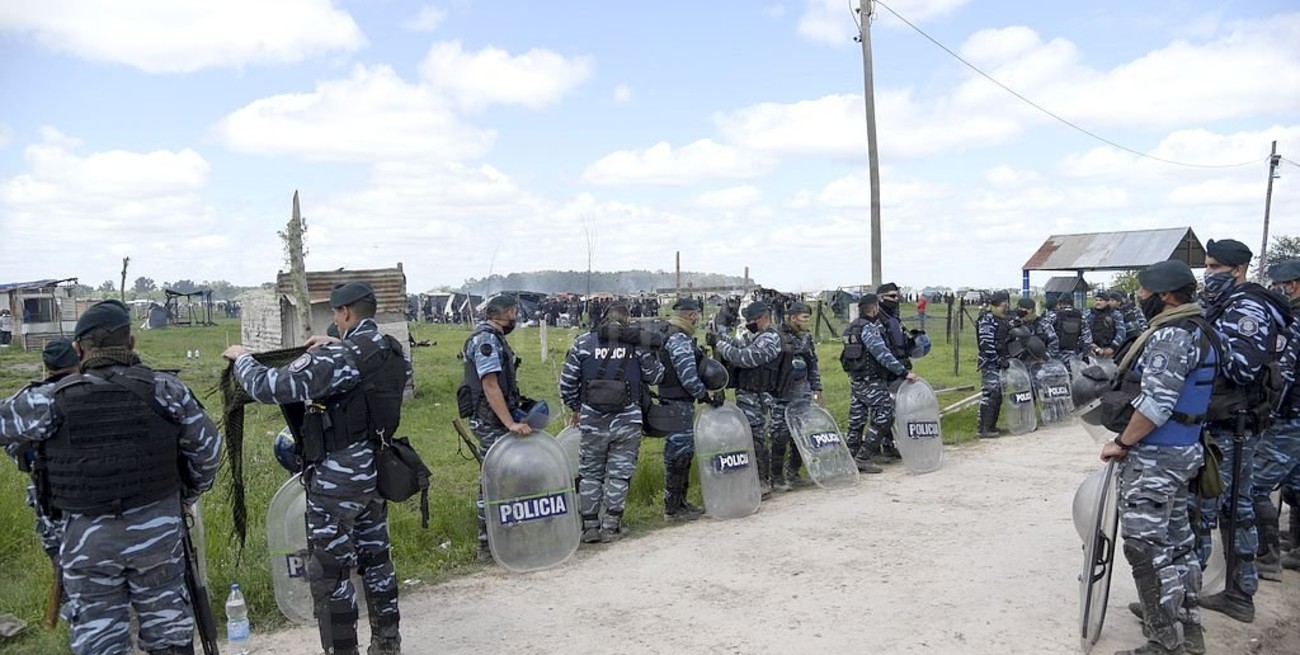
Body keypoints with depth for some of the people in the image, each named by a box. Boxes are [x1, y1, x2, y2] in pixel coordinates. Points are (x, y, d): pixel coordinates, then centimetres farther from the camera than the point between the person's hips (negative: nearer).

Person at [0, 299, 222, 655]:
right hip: (157, 527, 1)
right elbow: (207, 446, -4)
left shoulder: (51, 401, -9)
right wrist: (188, 495, 13)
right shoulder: (164, 389, -7)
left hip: (87, 536, -1)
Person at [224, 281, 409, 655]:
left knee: (330, 571, 3)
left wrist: (242, 359, 0)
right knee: (376, 558, 18)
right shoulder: (394, 351, 3)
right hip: (375, 470, 8)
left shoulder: (339, 358, -21)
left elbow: (270, 387, -18)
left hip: (338, 478, -8)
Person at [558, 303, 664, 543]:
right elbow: (655, 376, 6)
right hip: (627, 420, -1)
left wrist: (575, 407, 17)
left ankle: (590, 526, 17)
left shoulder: (583, 342, 2)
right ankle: (611, 526, 12)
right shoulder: (637, 343, 0)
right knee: (619, 473, 9)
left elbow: (567, 381, 2)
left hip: (592, 420, 1)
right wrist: (651, 355, 25)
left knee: (590, 473, 12)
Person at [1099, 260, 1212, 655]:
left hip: (1153, 457, -11)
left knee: (1147, 548, -6)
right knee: (1176, 537, 20)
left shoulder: (1171, 336, -20)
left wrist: (1122, 442, -15)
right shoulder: (1197, 330, 12)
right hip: (1181, 451, 11)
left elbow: (1156, 404, -25)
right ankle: (1185, 620, 33)